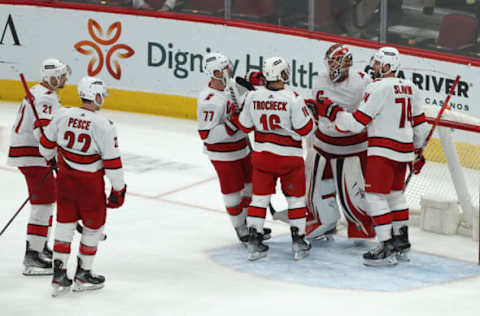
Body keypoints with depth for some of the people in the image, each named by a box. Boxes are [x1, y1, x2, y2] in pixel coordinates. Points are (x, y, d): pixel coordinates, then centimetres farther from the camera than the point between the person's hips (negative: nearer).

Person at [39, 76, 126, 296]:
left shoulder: (63, 115, -7)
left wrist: (50, 157, 30)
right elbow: (112, 162, -16)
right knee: (93, 226, 15)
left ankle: (59, 274, 14)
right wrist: (118, 190, -3)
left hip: (65, 178, 4)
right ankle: (83, 274, 24)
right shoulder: (103, 125, -19)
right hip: (90, 183, -4)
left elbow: (46, 144, 7)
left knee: (65, 223, 16)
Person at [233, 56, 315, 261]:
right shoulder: (292, 99, -20)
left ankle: (254, 241, 11)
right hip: (289, 155, -3)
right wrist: (307, 112, 1)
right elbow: (305, 129, -15)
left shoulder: (253, 96, -8)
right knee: (296, 198, 11)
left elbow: (245, 125, 3)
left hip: (262, 154, 3)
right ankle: (298, 241, 13)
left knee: (259, 197, 12)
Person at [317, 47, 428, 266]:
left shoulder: (378, 88, -14)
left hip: (383, 150, -8)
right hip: (404, 149, 8)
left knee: (376, 196, -5)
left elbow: (356, 123, -15)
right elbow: (419, 123, 17)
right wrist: (419, 151, 29)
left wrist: (331, 111, -4)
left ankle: (387, 249, -10)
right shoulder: (410, 88, 10)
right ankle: (401, 243, 27)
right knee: (395, 194, 21)